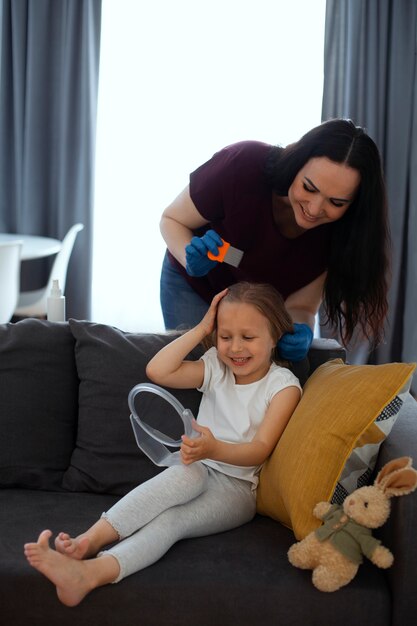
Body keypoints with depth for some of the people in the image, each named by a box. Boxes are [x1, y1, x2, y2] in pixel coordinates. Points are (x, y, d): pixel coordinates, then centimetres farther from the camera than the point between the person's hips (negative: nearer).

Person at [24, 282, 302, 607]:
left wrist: (214, 449, -36)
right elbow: (157, 371, -3)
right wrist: (201, 329, -2)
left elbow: (260, 450, -15)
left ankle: (91, 573, -56)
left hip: (239, 487, -4)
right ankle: (89, 540, -49)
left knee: (171, 519, -34)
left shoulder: (283, 385, -4)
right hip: (201, 472, 4)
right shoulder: (216, 367, 11)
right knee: (186, 472, -36)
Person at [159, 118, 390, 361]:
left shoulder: (339, 229, -27)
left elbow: (300, 306, -18)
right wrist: (193, 260, -39)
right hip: (195, 286, -1)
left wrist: (301, 332, -42)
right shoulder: (242, 165, -35)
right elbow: (172, 220, -19)